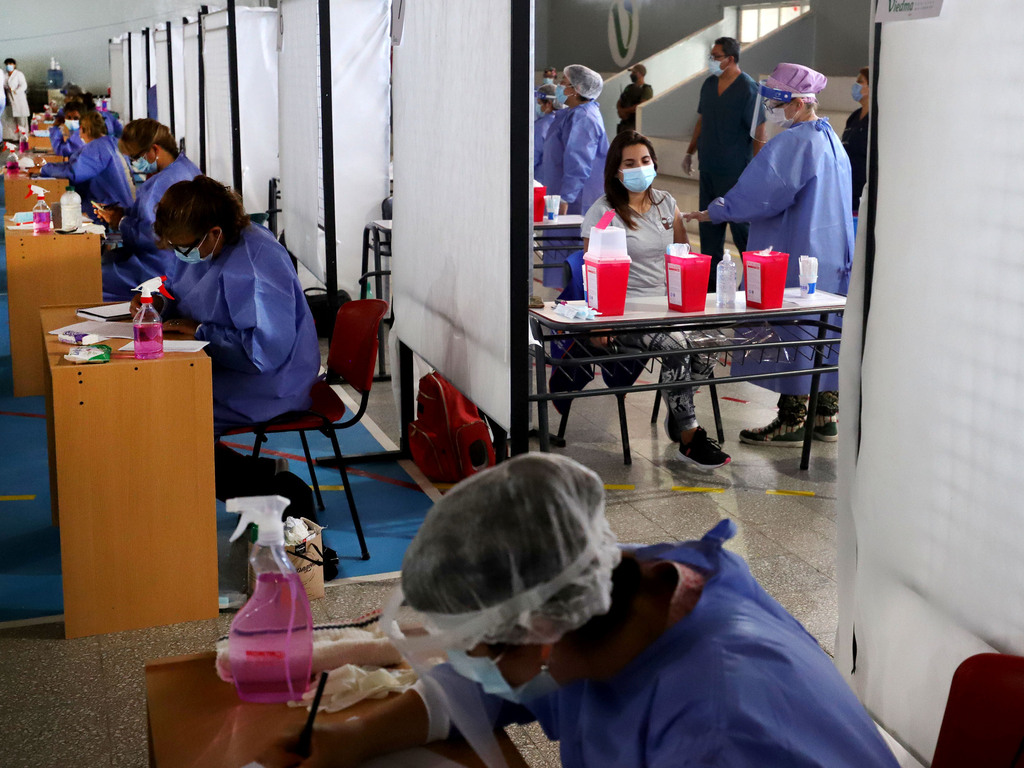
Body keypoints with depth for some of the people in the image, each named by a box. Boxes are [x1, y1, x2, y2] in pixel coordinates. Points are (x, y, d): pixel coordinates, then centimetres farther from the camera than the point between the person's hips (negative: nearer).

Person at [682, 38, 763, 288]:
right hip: (708, 168, 7)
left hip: (734, 172, -7)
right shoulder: (709, 84, 9)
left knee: (740, 224, -2)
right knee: (708, 225, 11)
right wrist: (690, 152, 21)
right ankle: (710, 282, 19)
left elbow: (758, 131, -15)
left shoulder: (748, 89, -13)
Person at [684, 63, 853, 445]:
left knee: (789, 334, -2)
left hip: (795, 256, -9)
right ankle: (827, 415, 20)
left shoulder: (793, 143, -17)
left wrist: (714, 212, -11)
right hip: (832, 254, 9)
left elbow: (760, 194, -21)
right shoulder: (831, 140, 13)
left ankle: (791, 419, 4)